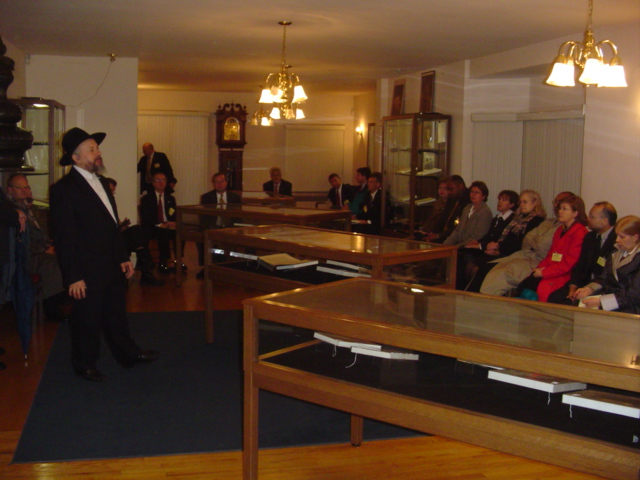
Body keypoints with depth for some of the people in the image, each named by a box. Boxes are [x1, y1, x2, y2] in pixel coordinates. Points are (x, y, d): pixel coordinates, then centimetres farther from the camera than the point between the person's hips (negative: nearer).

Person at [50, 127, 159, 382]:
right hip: (87, 271, -8)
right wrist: (73, 277, -18)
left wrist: (124, 257, 15)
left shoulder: (101, 183, 12)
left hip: (112, 266, 8)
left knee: (117, 314, 20)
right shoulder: (63, 189, -15)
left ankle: (128, 353, 34)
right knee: (87, 319, 8)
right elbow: (63, 237, -17)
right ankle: (85, 364, 26)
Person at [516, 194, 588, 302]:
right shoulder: (560, 230, 20)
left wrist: (543, 273, -14)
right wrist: (540, 268, 1)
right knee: (523, 286, -16)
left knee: (543, 288, -32)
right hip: (551, 272, 8)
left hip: (565, 276, -8)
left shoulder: (579, 232, -8)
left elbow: (568, 263, -13)